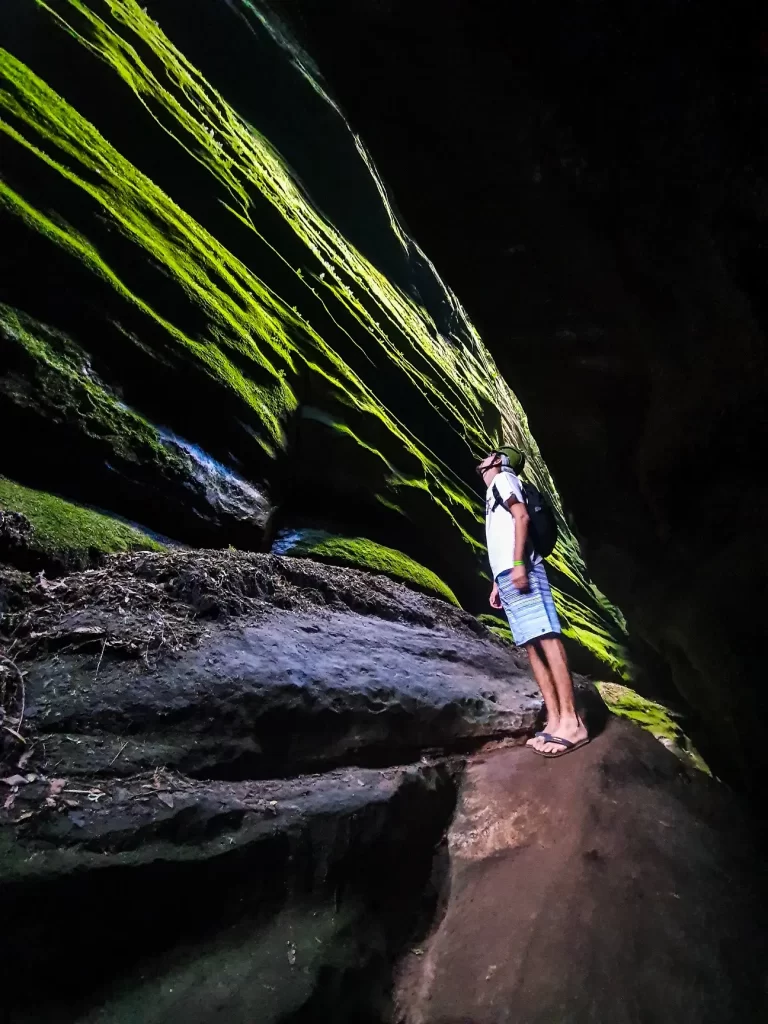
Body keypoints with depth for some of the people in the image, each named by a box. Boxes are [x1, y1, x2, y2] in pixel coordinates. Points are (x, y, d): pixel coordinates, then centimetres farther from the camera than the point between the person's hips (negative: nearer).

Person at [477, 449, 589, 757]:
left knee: (546, 637, -15)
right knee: (532, 645, 1)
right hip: (508, 576, 10)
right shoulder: (493, 493, 31)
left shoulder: (503, 478, 6)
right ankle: (554, 721, -3)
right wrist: (497, 583, 25)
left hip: (521, 570, -9)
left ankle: (571, 722, -21)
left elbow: (521, 515, -9)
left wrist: (518, 564, -19)